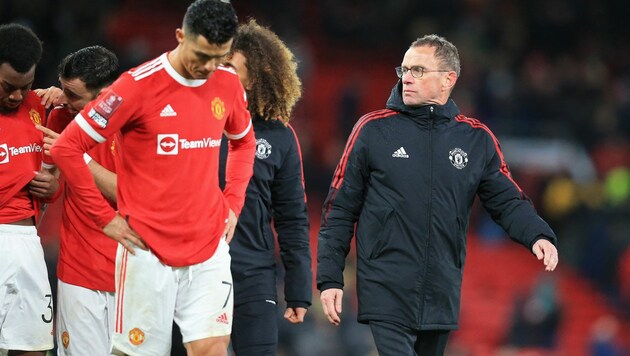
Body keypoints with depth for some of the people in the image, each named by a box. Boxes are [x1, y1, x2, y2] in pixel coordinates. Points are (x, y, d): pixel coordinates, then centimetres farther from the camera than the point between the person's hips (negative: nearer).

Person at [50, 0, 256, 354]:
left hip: (210, 250, 4)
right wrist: (106, 217, -8)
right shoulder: (139, 85, -11)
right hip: (149, 252, -4)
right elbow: (66, 148, -9)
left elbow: (244, 141, 26)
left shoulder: (228, 84, 4)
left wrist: (233, 202, 12)